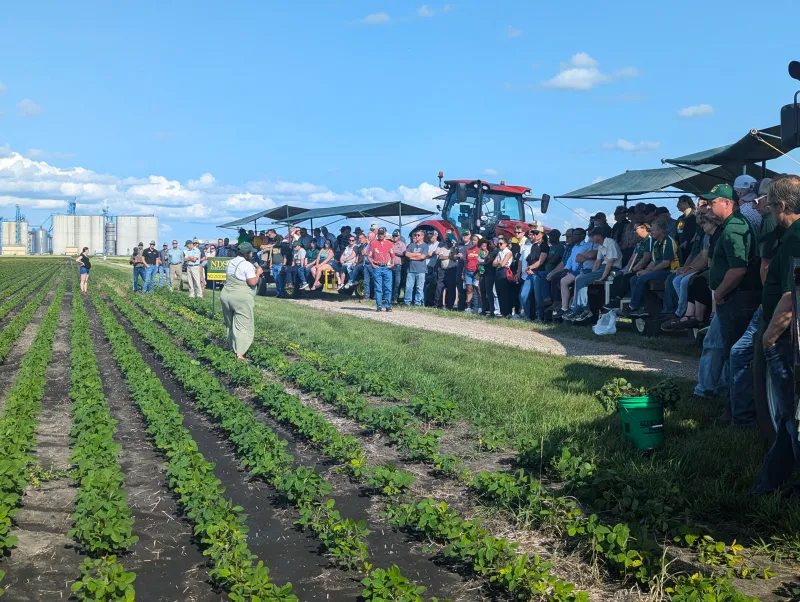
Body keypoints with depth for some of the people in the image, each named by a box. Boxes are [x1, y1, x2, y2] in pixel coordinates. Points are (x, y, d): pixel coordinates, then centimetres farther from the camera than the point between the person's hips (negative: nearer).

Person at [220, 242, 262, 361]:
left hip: (226, 296, 8)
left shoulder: (231, 262, 11)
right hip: (242, 299, -8)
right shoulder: (247, 265, -13)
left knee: (230, 324, 20)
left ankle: (231, 347, 32)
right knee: (243, 326, -4)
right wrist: (258, 272, -2)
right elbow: (252, 282, -19)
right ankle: (239, 354, -10)